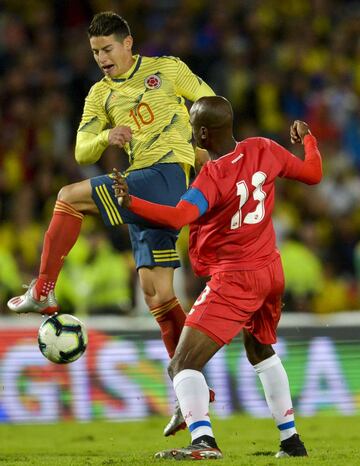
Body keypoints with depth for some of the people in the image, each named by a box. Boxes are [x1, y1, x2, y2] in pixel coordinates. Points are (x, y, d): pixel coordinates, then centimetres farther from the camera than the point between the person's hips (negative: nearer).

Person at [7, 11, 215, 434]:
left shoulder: (167, 70, 6)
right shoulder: (100, 95, 18)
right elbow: (81, 152, 10)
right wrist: (106, 137, -11)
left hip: (168, 173, -7)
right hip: (141, 185, 7)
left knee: (69, 198, -13)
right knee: (156, 293, 3)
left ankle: (42, 292, -8)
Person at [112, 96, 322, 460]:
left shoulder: (212, 176, -20)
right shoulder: (264, 150, -1)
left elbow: (178, 217, -38)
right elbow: (313, 174, 14)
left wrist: (131, 203, -46)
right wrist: (307, 139, 32)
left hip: (233, 279, -8)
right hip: (271, 270, 8)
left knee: (183, 364, -14)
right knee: (261, 350, 33)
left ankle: (203, 440, -36)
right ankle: (291, 440, 34)